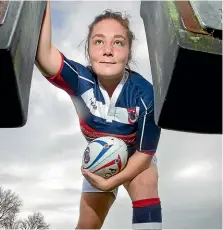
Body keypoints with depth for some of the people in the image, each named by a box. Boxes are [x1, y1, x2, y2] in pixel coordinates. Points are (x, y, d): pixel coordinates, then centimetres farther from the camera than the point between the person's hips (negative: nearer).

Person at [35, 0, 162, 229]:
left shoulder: (144, 94, -31)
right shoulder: (81, 80, -28)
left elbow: (145, 152, -22)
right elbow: (42, 53, -49)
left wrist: (109, 183, -26)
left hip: (136, 159, -1)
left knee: (145, 186, -32)